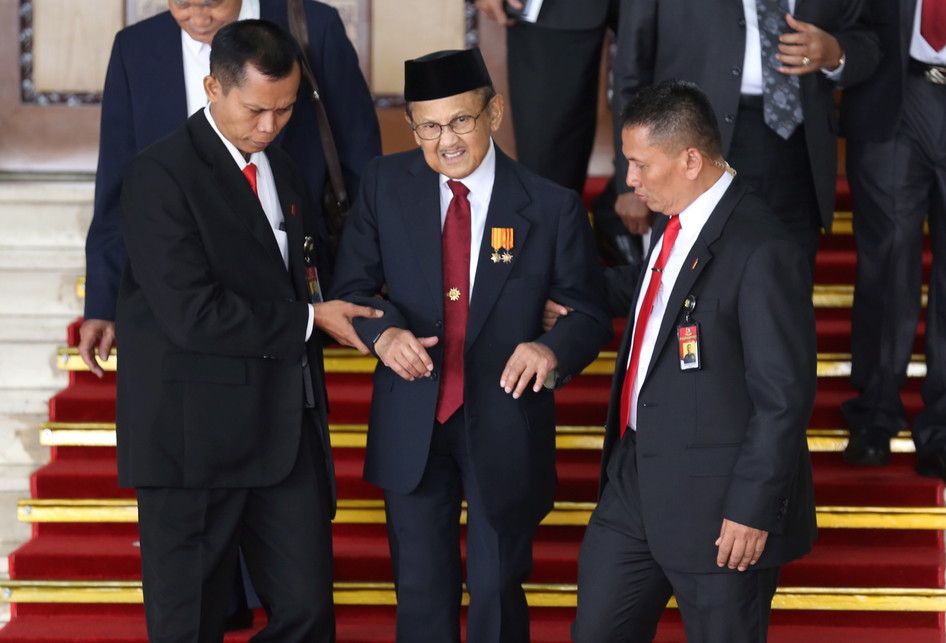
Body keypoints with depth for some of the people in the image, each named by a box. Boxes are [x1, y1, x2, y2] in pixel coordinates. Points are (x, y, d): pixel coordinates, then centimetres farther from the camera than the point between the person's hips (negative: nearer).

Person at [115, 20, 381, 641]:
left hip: (289, 426, 7)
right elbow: (190, 314, -20)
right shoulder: (161, 176, -12)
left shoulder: (284, 171, 14)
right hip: (198, 433, -7)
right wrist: (305, 321, -12)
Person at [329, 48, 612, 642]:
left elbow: (590, 315, -4)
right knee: (421, 592, 12)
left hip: (505, 427, -2)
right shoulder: (386, 184, -3)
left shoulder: (552, 208, -10)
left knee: (497, 593, 11)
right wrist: (382, 331, -20)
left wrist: (553, 349, -28)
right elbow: (352, 285, 3)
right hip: (412, 425, 2)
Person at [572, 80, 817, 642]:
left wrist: (752, 511, -19)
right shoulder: (671, 224, 8)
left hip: (716, 501, -9)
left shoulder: (761, 252, -21)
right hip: (637, 478, 9)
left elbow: (784, 399, -21)